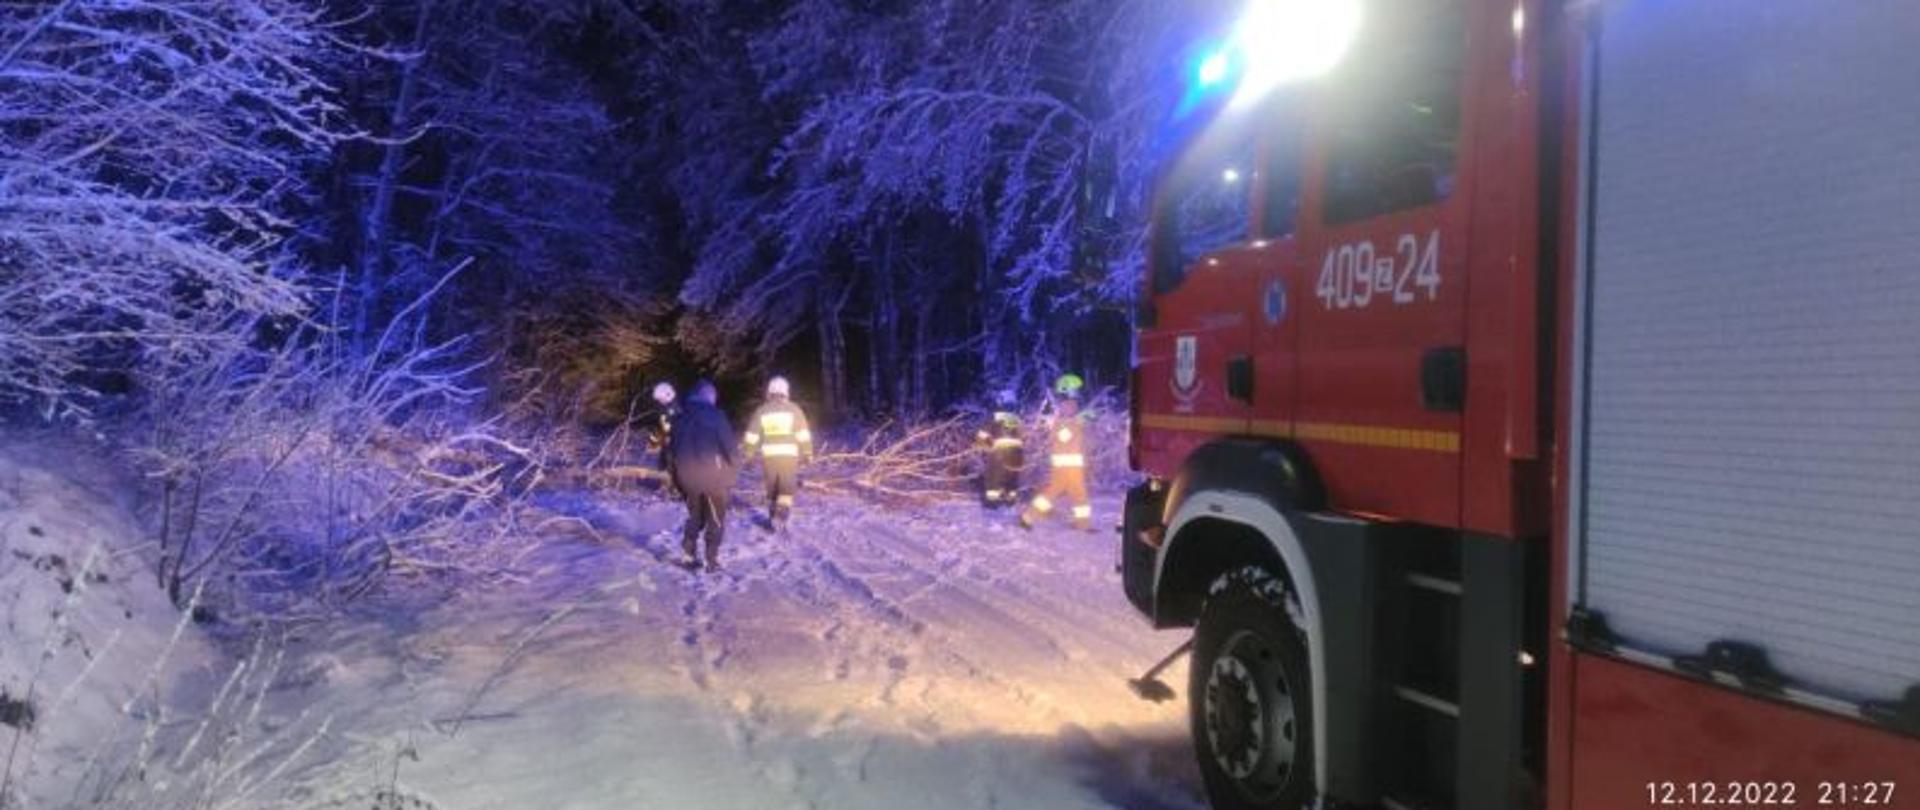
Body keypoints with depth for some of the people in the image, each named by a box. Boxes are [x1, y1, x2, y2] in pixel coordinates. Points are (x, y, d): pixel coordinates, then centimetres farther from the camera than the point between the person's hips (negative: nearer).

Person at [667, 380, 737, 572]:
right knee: (716, 518, 7)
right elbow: (728, 445, -11)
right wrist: (733, 467, 3)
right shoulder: (716, 416, -10)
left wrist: (676, 473, 17)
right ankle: (712, 559, 5)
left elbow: (671, 447, 10)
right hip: (712, 473, -4)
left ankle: (689, 542, 2)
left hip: (687, 475, 4)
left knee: (696, 515, 21)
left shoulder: (680, 417, 7)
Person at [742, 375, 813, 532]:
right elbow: (803, 435, -1)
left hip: (768, 457, 2)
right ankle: (780, 518, -16)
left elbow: (752, 436, 7)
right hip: (789, 456, -2)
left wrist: (749, 454, 17)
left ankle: (773, 518, 25)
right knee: (787, 490, 1)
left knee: (772, 490, 17)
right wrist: (808, 453, 5)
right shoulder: (794, 410, 1)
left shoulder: (761, 411, 6)